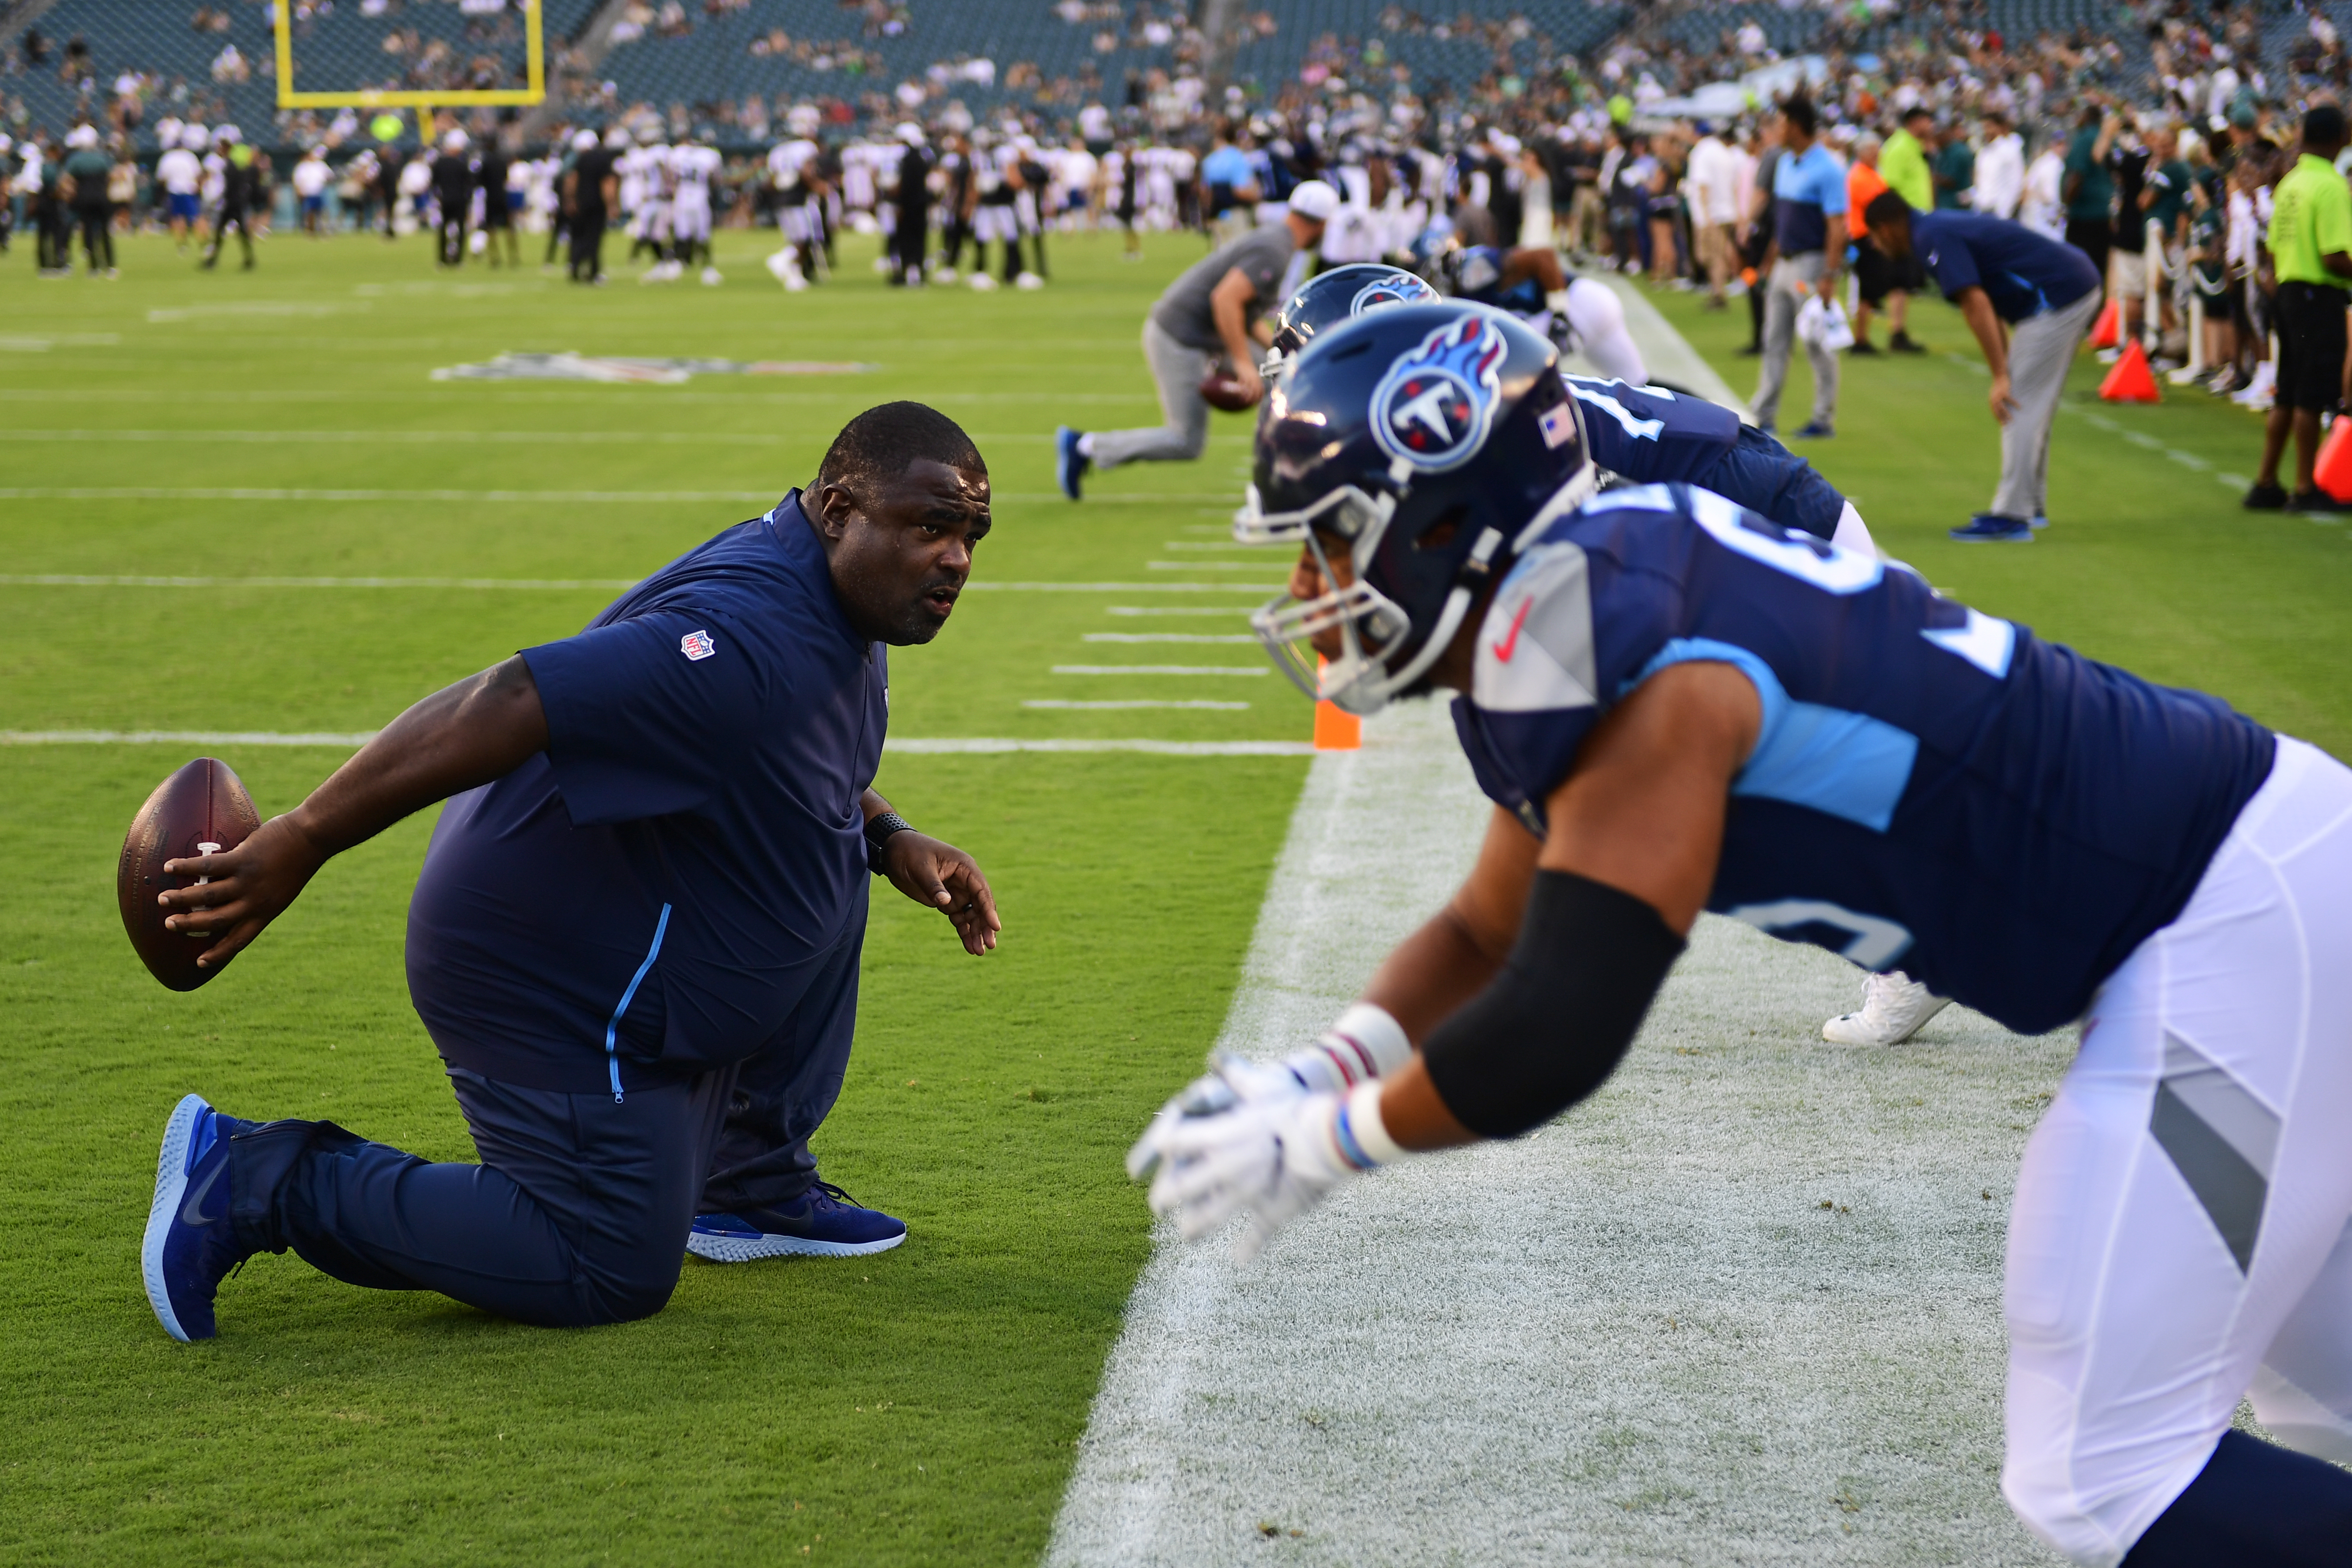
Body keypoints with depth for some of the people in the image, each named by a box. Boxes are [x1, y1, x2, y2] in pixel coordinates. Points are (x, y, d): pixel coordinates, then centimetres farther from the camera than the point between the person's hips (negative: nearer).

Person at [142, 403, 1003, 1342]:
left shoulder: (830, 600, 5)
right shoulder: (746, 643, -29)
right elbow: (502, 707, -35)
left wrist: (891, 841, 8)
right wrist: (300, 841, -36)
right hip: (556, 982, -11)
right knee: (614, 1275, -4)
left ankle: (751, 1192, 23)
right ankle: (263, 1183, 0)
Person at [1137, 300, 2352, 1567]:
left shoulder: (1616, 661, -24)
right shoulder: (1567, 628, 6)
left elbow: (1553, 1037, -28)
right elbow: (1487, 934, 17)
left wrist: (1321, 1139, -12)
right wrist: (1312, 1078, 0)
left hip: (2243, 918, -10)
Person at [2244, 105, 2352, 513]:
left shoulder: (2289, 183, 10)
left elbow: (2272, 252, 14)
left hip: (2289, 292, 8)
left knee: (2287, 397, 13)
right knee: (2312, 398, -3)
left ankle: (2266, 484, 17)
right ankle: (2306, 490, 1)